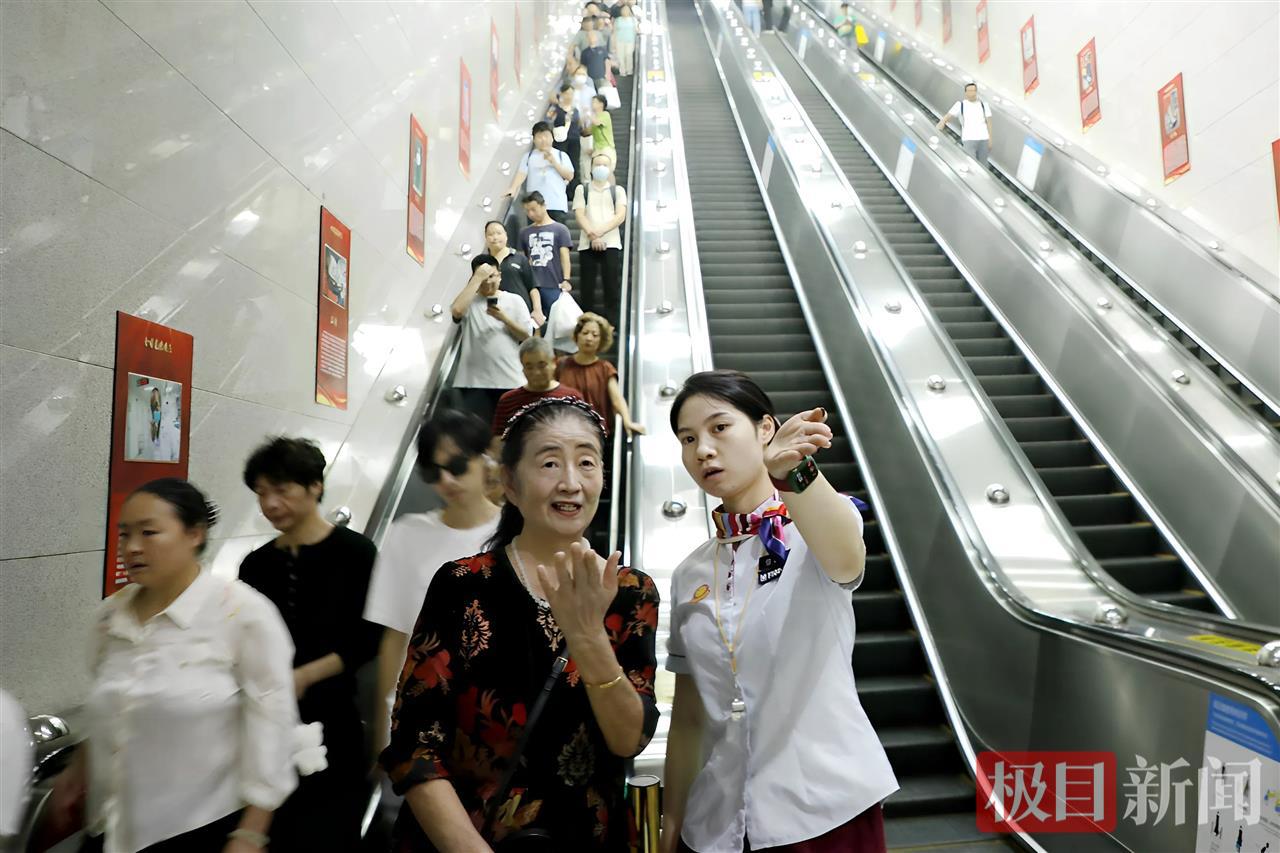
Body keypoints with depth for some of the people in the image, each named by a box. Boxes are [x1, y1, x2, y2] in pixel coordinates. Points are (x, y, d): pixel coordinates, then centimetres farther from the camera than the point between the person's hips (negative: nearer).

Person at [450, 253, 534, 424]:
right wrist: (477, 278, -13)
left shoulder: (514, 300, 8)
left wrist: (504, 318, -12)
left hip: (509, 380, 1)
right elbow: (457, 310, -18)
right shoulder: (470, 301, 6)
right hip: (474, 380, -1)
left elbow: (527, 335, 3)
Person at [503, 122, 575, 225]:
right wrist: (513, 188, -16)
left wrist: (554, 162, -4)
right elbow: (521, 173, 2)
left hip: (557, 205, 0)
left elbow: (570, 176, 4)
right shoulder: (529, 155, 14)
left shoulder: (561, 155, 14)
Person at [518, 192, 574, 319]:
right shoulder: (524, 232, 13)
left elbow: (564, 256, -1)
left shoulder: (559, 229, 4)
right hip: (531, 285, 3)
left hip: (553, 285, -3)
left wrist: (566, 280, -12)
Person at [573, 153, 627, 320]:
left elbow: (621, 216, -1)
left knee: (612, 286, -5)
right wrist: (592, 235, -15)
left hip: (611, 244, 0)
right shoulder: (581, 190, 14)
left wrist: (600, 231, -14)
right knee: (587, 287, -1)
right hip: (587, 244, 0)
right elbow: (580, 215, 1)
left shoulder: (618, 190, 13)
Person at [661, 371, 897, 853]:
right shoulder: (690, 574, 2)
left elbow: (846, 561, -34)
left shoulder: (813, 527, -9)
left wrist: (793, 471, -51)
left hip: (827, 809, -3)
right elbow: (688, 714, 8)